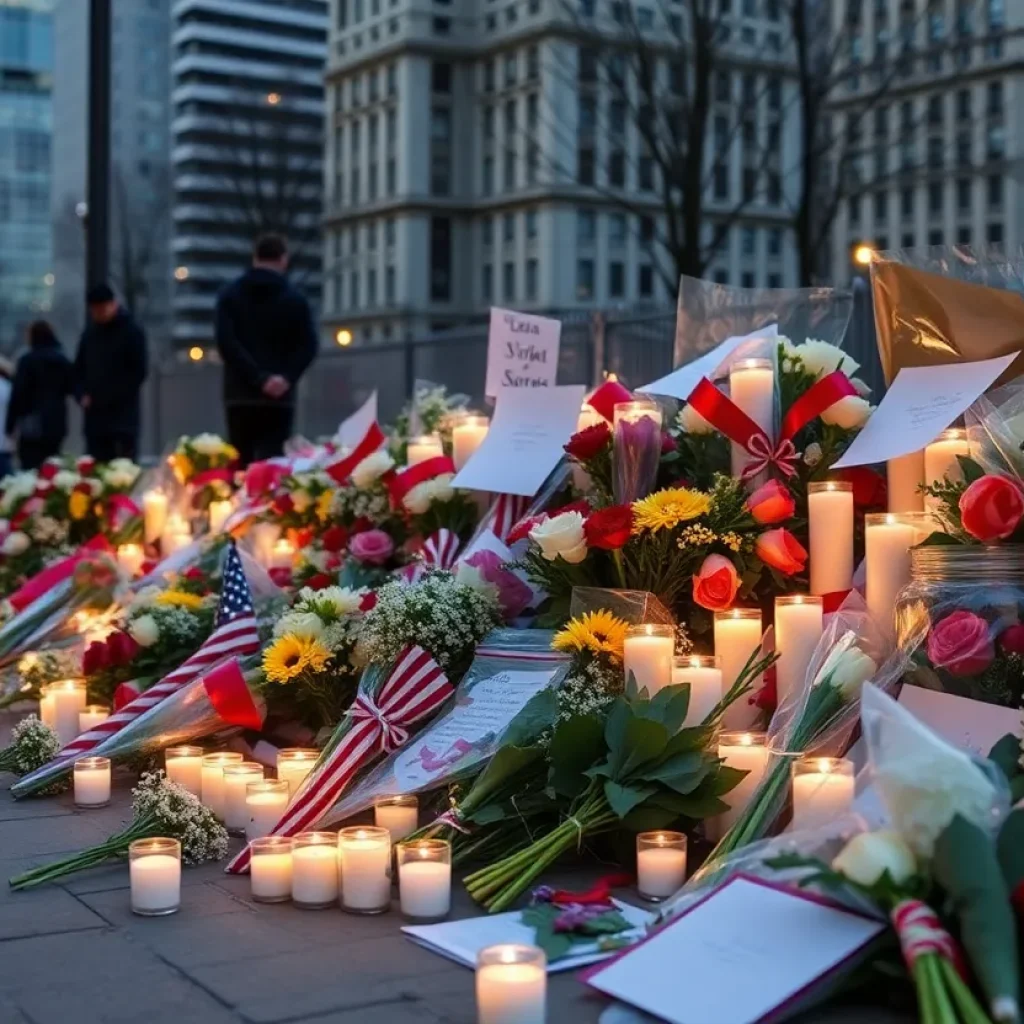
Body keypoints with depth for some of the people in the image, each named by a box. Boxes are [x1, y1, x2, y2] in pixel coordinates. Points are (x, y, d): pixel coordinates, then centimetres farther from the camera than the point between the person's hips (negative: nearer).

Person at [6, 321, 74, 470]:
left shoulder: (28, 360, -9)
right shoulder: (63, 360, 9)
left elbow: (18, 393, -10)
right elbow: (70, 388, 18)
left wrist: (10, 424, -5)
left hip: (33, 424, -6)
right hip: (57, 422, 6)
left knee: (31, 469, -5)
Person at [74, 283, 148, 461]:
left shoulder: (131, 332, 1)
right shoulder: (89, 333, 15)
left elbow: (139, 372, -5)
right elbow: (79, 369, 19)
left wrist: (113, 397, -11)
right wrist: (83, 395, 0)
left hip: (123, 416, -5)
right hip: (95, 416, 5)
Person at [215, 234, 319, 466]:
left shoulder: (229, 296, 8)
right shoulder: (295, 300, 6)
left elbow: (226, 342, -6)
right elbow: (308, 346, -6)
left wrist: (258, 378, -11)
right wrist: (287, 378, -11)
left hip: (239, 395, 1)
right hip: (279, 399, -1)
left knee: (240, 465, 6)